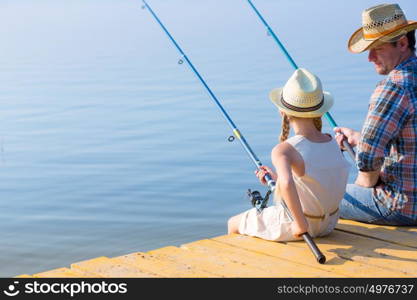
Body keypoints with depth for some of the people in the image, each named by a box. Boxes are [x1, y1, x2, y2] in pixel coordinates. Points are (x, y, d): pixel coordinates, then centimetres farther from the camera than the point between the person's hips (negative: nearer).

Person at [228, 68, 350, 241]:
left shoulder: (284, 150, -26)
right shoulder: (333, 143, -5)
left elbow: (287, 184, -46)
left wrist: (301, 224, -33)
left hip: (291, 227, -6)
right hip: (328, 224, 7)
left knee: (233, 224, 20)